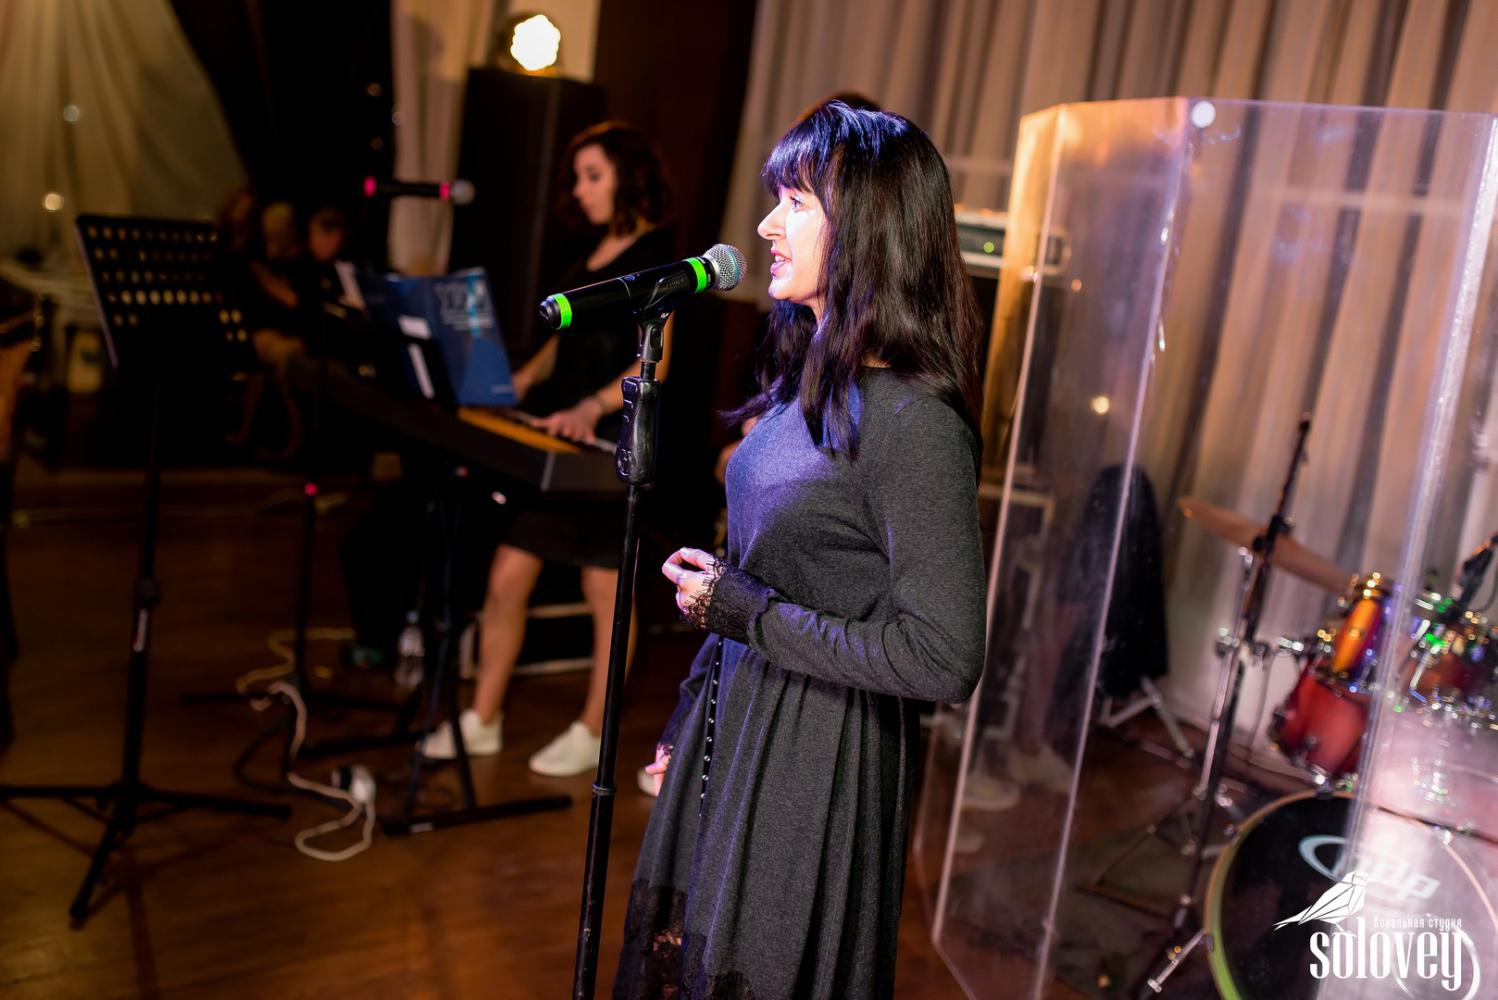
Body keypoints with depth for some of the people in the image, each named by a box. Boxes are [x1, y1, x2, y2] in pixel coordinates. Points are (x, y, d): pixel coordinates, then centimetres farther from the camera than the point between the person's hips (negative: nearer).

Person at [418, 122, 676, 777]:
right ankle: (482, 722, 20)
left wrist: (594, 407, -30)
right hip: (555, 436, 8)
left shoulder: (656, 257, -8)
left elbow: (654, 364, -16)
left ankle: (591, 735, 18)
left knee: (605, 593, 4)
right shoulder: (594, 253, 16)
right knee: (506, 579, 7)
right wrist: (520, 380, 5)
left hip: (612, 446, -8)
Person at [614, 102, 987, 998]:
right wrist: (687, 726, 16)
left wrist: (745, 611, -19)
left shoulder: (912, 420, -23)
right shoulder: (804, 378, 3)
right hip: (731, 727, 8)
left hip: (820, 764, -8)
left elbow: (945, 661, -24)